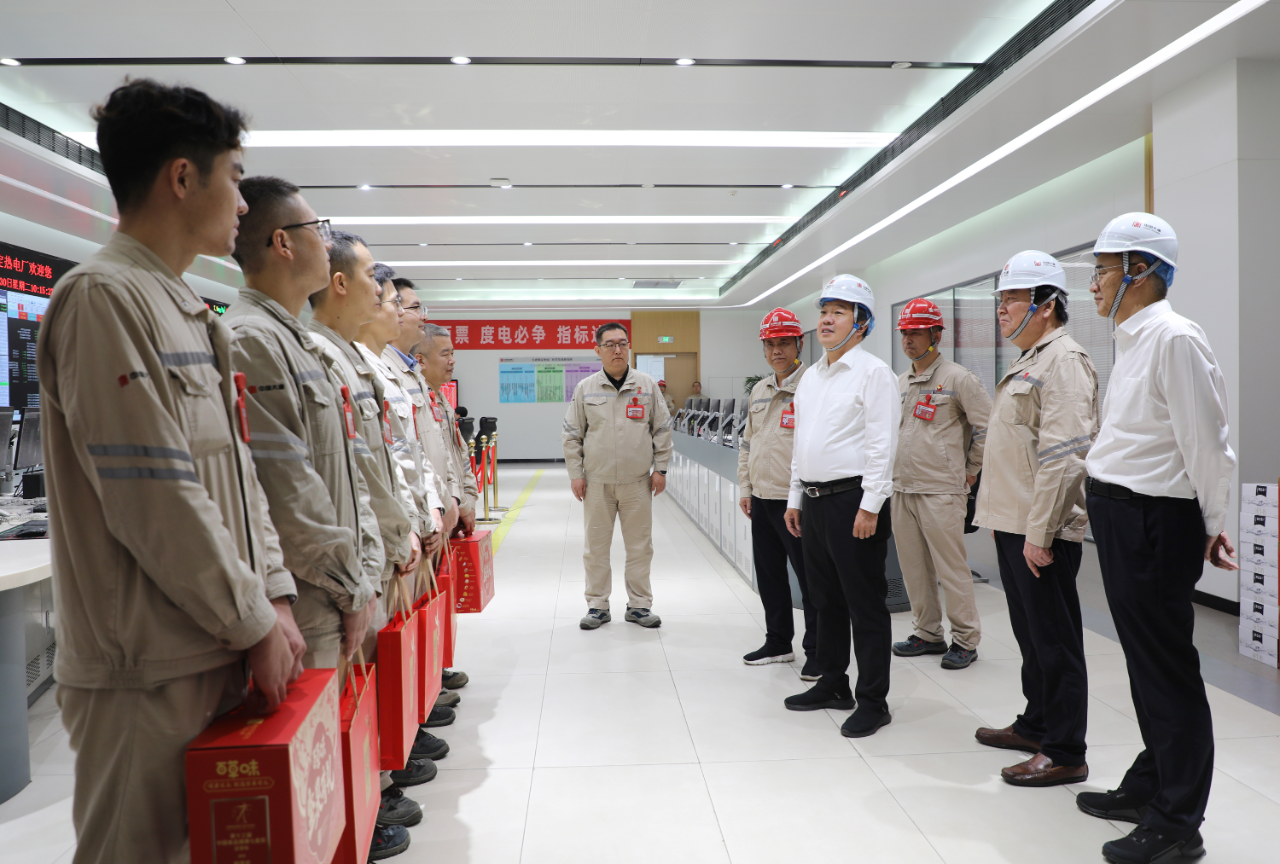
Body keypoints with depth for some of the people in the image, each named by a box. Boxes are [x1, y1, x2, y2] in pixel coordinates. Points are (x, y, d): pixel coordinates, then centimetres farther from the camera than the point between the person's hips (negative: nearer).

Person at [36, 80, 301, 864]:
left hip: (220, 651, 8)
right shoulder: (105, 297, -15)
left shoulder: (189, 312, 14)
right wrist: (256, 625, -12)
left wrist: (275, 597, 6)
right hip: (150, 671, -8)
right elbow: (157, 501, -21)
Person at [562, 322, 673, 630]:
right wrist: (575, 474, 1)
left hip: (637, 481, 0)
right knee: (596, 547, 6)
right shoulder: (585, 389, 3)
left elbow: (662, 429, 8)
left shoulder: (647, 385, 4)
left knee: (640, 546, 7)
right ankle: (598, 605, 19)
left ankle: (639, 605, 20)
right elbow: (572, 435, 7)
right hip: (597, 481, 0)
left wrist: (660, 468, 3)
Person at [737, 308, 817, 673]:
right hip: (762, 497, 8)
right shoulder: (759, 390, 15)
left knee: (809, 575, 1)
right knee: (769, 573, 15)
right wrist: (745, 488, 16)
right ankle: (778, 642, 30)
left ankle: (817, 651, 14)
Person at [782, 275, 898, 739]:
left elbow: (881, 444, -14)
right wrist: (795, 499, 17)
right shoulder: (811, 376, 17)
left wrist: (869, 506, -19)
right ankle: (832, 685, 30)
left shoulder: (873, 372, -8)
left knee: (865, 605, 0)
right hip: (814, 502, 8)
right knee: (825, 600, 16)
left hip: (853, 500, -8)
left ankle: (873, 701, 11)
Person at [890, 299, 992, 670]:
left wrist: (970, 471, -2)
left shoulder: (958, 378, -6)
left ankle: (966, 639, 10)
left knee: (951, 567, -3)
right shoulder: (899, 383, 14)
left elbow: (987, 426, -6)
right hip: (901, 489, 7)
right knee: (913, 567, 11)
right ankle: (928, 633, 24)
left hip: (941, 490, -7)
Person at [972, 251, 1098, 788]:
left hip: (1041, 532, -10)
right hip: (1013, 523, 10)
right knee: (1031, 632, 19)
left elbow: (1063, 454, -22)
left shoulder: (1063, 361, -14)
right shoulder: (1029, 362, 19)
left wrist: (1039, 532, -23)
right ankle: (1036, 724, 33)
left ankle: (1064, 753, 9)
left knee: (1055, 638, -1)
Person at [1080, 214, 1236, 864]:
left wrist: (1212, 524, -6)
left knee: (1168, 671, 1)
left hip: (1153, 522, -9)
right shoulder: (1131, 341, 14)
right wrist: (1105, 500, 15)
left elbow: (1206, 442, -15)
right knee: (1144, 664, 18)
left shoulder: (1175, 338, -16)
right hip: (1119, 517, 9)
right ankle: (1149, 787, 34)